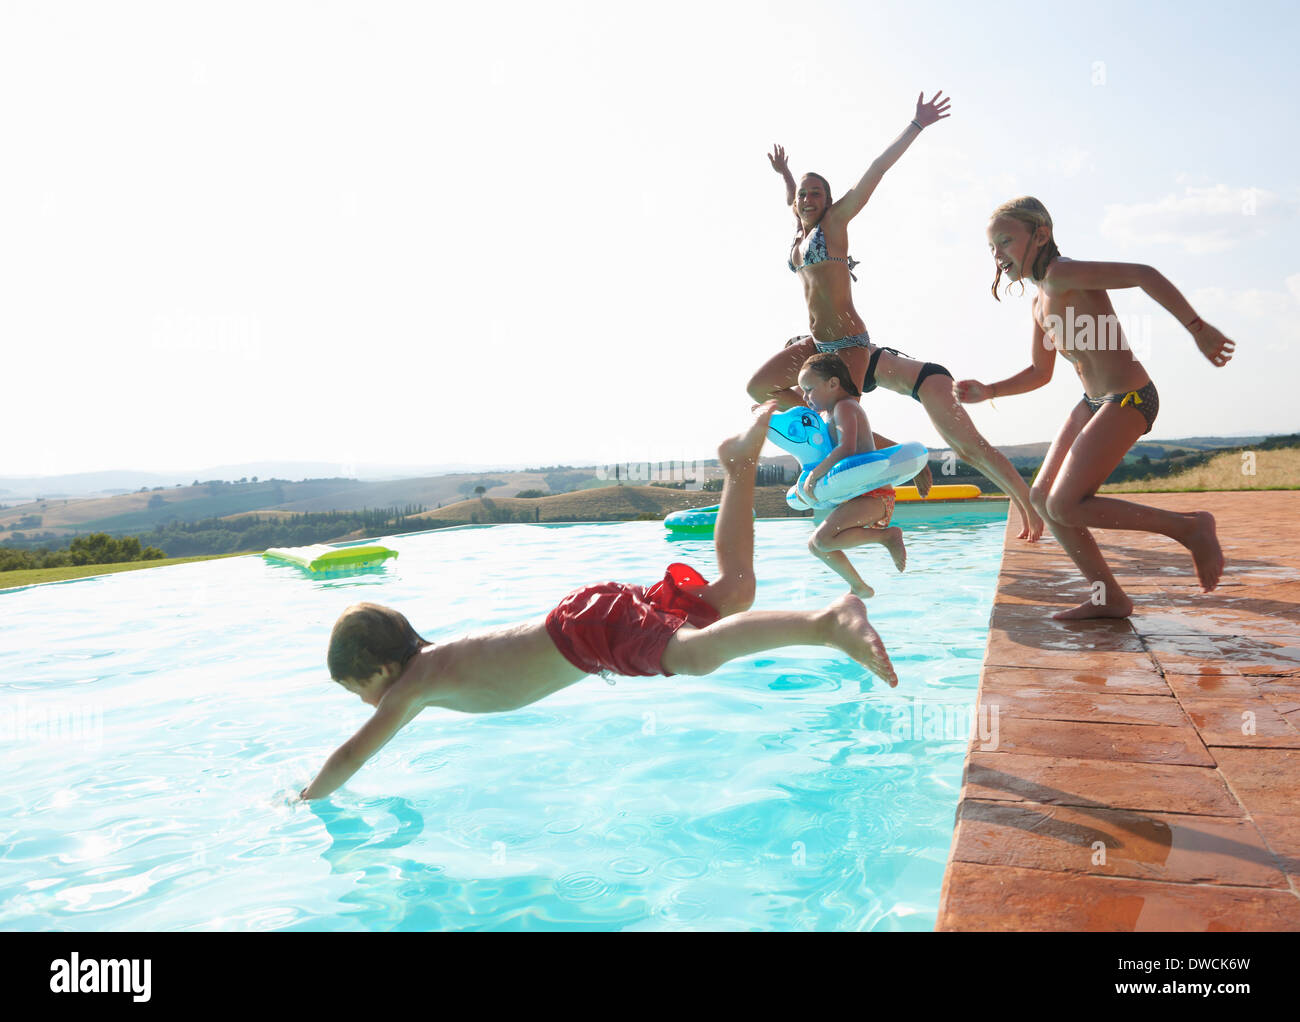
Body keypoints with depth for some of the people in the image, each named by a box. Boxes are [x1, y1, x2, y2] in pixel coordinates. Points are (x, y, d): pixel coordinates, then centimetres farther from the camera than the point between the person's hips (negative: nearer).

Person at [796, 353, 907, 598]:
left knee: (824, 539, -27)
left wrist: (813, 475, -21)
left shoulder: (844, 406, -10)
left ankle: (888, 535, -14)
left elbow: (847, 448, -26)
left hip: (874, 494, -10)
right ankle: (859, 588, 24)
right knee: (815, 546, 13)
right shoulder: (825, 414, 19)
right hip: (856, 496, 10)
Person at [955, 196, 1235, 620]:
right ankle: (1109, 598, 14)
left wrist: (1198, 328, -25)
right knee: (1042, 497, 6)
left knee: (1065, 507, -15)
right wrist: (987, 391, 10)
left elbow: (1144, 274, -24)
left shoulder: (1063, 274, -14)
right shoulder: (1040, 303, 14)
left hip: (1129, 399, -9)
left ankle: (1191, 527, 0)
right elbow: (1039, 373, 22)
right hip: (1094, 403, 10)